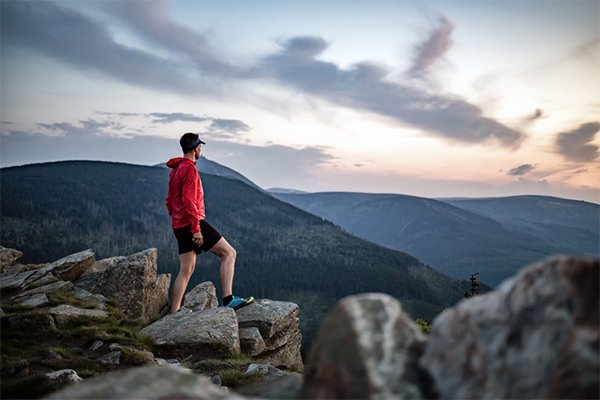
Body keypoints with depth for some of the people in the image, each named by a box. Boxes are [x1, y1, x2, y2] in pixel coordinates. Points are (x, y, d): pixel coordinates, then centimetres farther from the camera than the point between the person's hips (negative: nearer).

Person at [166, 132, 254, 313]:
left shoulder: (175, 170, 20)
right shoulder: (189, 169, -12)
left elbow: (169, 201, 24)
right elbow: (189, 201, -21)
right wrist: (196, 228, -21)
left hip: (180, 226, 10)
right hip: (192, 223, -10)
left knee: (187, 269, 12)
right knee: (229, 253, -8)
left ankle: (175, 311, 14)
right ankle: (228, 299, -16)